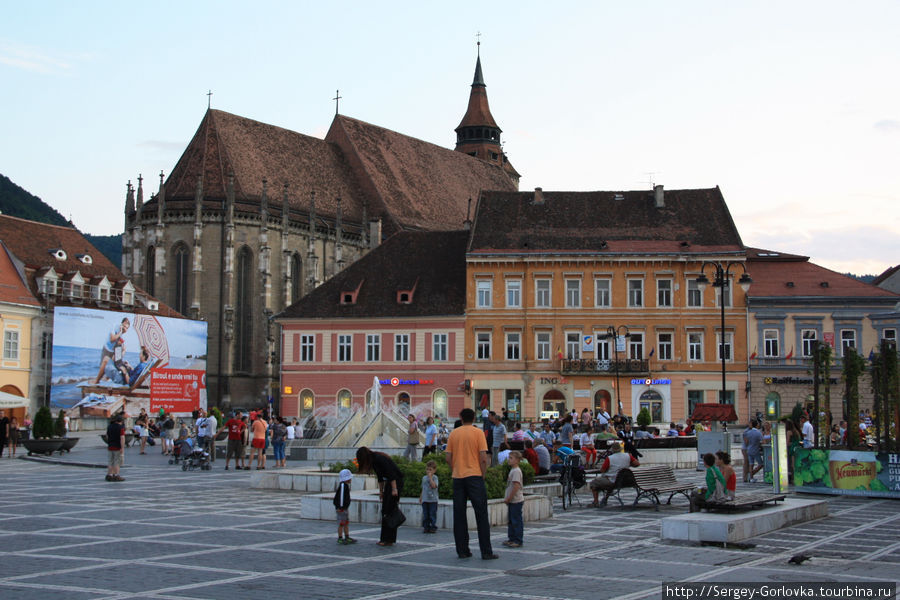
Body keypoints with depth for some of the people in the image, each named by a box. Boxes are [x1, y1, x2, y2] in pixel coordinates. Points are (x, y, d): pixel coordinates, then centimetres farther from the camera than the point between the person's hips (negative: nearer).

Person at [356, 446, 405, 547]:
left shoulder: (379, 458, -19)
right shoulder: (373, 460, 10)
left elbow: (391, 473, -22)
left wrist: (394, 489, -22)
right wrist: (381, 491, 24)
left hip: (396, 482, -10)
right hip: (389, 482, 10)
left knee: (389, 510, -9)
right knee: (385, 511, 9)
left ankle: (389, 540, -7)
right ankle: (384, 538, 12)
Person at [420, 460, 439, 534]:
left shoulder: (435, 477, -5)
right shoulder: (424, 478, 13)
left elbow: (434, 486, -23)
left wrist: (430, 477, -21)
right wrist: (421, 497, 21)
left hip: (433, 500, -5)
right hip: (425, 499, 5)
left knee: (432, 514, -2)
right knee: (425, 515, 6)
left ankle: (433, 527, 3)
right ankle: (426, 527, 11)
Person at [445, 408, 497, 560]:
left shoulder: (453, 433, 6)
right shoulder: (478, 433, -3)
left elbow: (448, 458, 4)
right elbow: (484, 458, -9)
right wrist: (482, 475, 2)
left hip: (457, 477, 3)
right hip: (474, 476, -3)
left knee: (459, 516, 8)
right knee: (481, 515, 1)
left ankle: (462, 550, 9)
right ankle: (486, 552, -1)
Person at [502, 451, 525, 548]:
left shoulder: (516, 471, -17)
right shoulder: (512, 470, 15)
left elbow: (516, 486, -23)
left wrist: (509, 498, -18)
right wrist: (507, 499, 16)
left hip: (516, 501, -10)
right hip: (512, 501, 10)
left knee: (517, 521, -6)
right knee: (511, 521, 15)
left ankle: (518, 541, -2)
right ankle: (512, 539, 22)